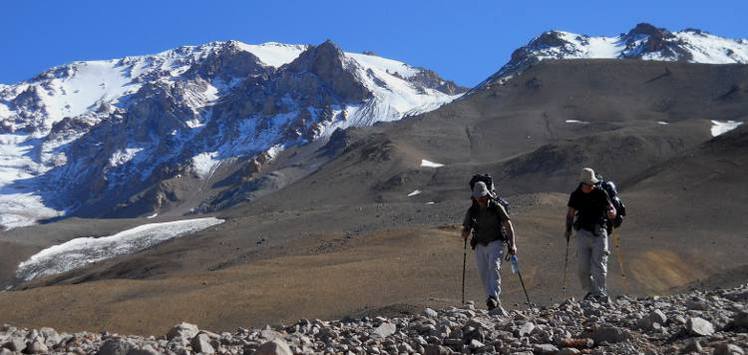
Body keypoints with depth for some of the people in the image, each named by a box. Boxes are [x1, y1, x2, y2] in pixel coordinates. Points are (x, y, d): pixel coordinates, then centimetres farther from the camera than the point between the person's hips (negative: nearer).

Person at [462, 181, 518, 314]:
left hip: (495, 243, -3)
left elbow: (509, 225, -2)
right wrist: (465, 234, -15)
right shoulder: (471, 211, 5)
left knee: (494, 268, -25)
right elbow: (465, 231, 10)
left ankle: (493, 298, -35)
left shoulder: (497, 207, -2)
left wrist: (513, 244, -12)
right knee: (484, 275, 0)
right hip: (480, 246, 4)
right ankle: (496, 304, 8)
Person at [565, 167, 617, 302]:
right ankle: (590, 291, 18)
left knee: (599, 265, -9)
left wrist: (612, 213, -23)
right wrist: (568, 229, 2)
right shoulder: (576, 195, 6)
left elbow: (612, 208, 0)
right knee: (583, 268, -2)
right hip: (583, 233, 2)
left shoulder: (600, 193, 0)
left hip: (599, 232, -2)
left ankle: (601, 295, -11)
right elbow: (570, 213, 14)